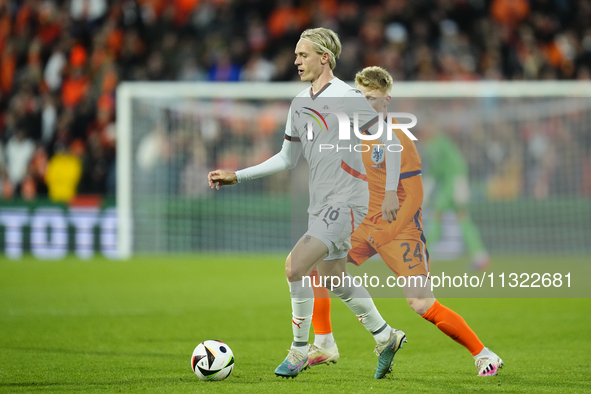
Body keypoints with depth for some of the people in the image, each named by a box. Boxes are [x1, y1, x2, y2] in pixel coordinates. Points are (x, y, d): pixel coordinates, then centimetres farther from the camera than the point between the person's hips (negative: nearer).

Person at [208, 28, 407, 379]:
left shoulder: (348, 97, -12)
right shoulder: (300, 103, 12)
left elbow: (390, 141, -10)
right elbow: (287, 159, 20)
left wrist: (391, 191, -15)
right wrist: (237, 176, 15)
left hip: (348, 202, -9)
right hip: (321, 204, 9)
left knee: (296, 266, -19)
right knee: (335, 278, 17)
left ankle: (299, 352, -6)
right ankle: (386, 338, 35)